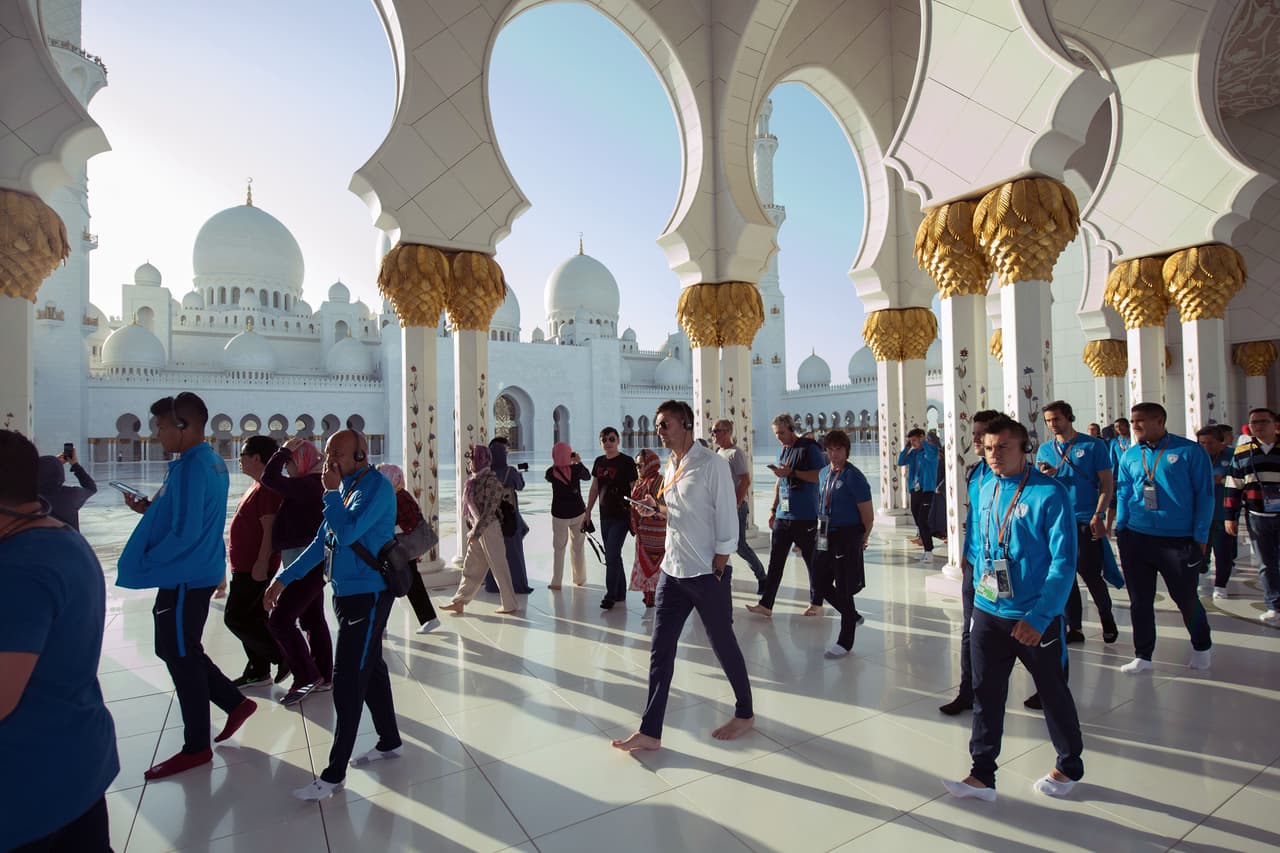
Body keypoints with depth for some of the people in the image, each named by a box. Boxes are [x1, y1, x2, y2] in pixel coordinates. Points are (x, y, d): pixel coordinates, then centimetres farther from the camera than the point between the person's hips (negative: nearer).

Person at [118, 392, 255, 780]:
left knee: (182, 658, 5)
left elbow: (185, 534, -25)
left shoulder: (190, 468, -22)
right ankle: (236, 702, 29)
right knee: (176, 650, 22)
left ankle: (196, 747, 20)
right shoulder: (213, 461, 8)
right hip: (199, 572, 9)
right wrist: (149, 509, 7)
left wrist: (143, 564, -13)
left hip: (184, 577, -9)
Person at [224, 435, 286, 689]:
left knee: (235, 617, -5)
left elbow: (269, 528, -24)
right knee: (252, 617, 14)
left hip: (255, 567, -10)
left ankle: (283, 656, 2)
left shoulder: (266, 488, -19)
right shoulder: (257, 485, 14)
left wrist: (262, 563, -26)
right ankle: (258, 672, 23)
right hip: (247, 564, 10)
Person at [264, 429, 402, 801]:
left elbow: (346, 533, -27)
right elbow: (321, 541, 16)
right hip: (347, 594, 9)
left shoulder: (376, 487, -17)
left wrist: (331, 492, -16)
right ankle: (390, 741, 33)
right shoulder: (346, 487, 9)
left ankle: (334, 773, 9)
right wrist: (284, 578, 14)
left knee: (348, 681, -3)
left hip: (368, 596, -9)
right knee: (370, 669, 18)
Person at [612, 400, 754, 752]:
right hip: (672, 571, 7)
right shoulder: (671, 466, 10)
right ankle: (650, 732, 16)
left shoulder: (711, 465, -13)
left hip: (707, 574, -7)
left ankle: (745, 713, 32)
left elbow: (727, 522, -14)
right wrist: (657, 508, 0)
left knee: (723, 645, 10)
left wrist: (717, 571, -15)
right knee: (660, 650, 7)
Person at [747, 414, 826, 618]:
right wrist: (773, 509, 17)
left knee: (812, 561, 7)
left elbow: (819, 476, -13)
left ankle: (816, 603, 22)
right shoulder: (782, 449, 14)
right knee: (775, 561, 3)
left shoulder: (809, 448, -7)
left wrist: (792, 472, -19)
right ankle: (766, 605, 4)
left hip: (805, 516, -6)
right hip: (783, 515, 6)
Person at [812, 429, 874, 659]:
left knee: (844, 589, 1)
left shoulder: (853, 477, -15)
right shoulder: (823, 473, 8)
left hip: (847, 537, -8)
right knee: (822, 583, 14)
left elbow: (868, 515, -12)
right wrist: (821, 530, 17)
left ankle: (845, 642, 17)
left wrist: (861, 540, -1)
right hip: (825, 536, 8)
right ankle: (854, 616, 38)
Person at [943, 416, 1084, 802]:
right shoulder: (985, 491, 4)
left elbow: (1063, 562, -17)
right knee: (985, 694, 10)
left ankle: (1070, 767, 39)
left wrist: (1039, 617, -20)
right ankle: (982, 776, 22)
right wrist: (979, 589, 11)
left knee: (1053, 693, 16)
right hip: (988, 613, 5)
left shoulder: (1050, 494, -15)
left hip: (1036, 618, -5)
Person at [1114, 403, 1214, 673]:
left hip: (1179, 540, -3)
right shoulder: (1129, 456, 7)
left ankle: (1201, 648, 36)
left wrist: (1200, 536, -7)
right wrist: (1121, 529, 6)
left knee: (1186, 598, 10)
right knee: (1139, 600, 8)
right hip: (1136, 538, 3)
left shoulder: (1189, 451, -4)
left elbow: (1205, 495, -4)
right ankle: (1142, 656, 20)